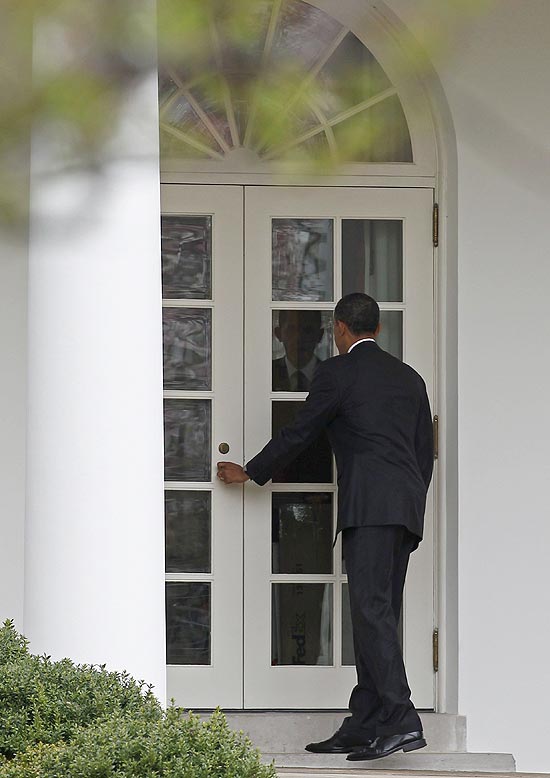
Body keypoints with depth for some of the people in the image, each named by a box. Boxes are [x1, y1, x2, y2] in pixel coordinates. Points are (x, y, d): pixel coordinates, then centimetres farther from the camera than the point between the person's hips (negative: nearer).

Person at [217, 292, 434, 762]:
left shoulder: (337, 372, 1)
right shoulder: (410, 378, 22)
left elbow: (298, 434, 5)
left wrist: (250, 473, 19)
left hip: (369, 504, -8)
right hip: (408, 508, 8)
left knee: (372, 608, -15)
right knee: (379, 612, 7)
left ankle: (400, 718, -27)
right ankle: (363, 727, 6)